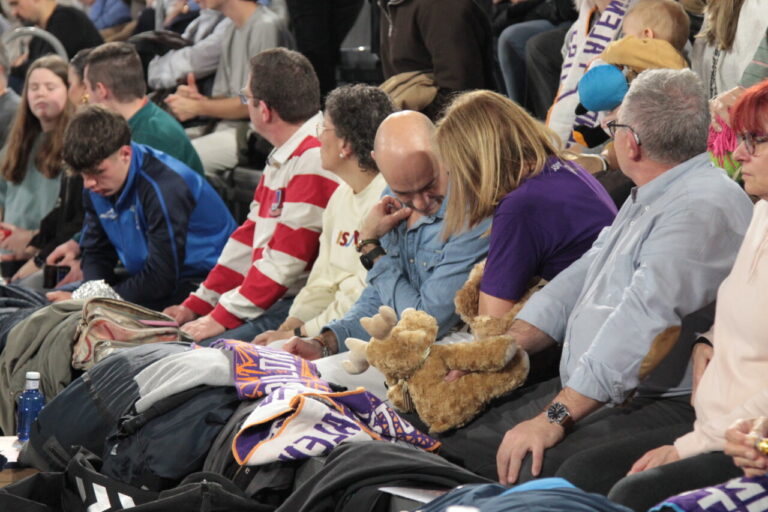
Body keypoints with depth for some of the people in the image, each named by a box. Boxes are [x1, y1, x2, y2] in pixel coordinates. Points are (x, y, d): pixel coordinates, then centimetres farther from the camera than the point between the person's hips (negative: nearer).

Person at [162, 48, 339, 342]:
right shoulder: (282, 157, 19)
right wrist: (196, 305, 18)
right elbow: (249, 237, 23)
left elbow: (286, 257, -20)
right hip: (273, 299, 10)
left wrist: (223, 317, -15)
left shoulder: (315, 158, -17)